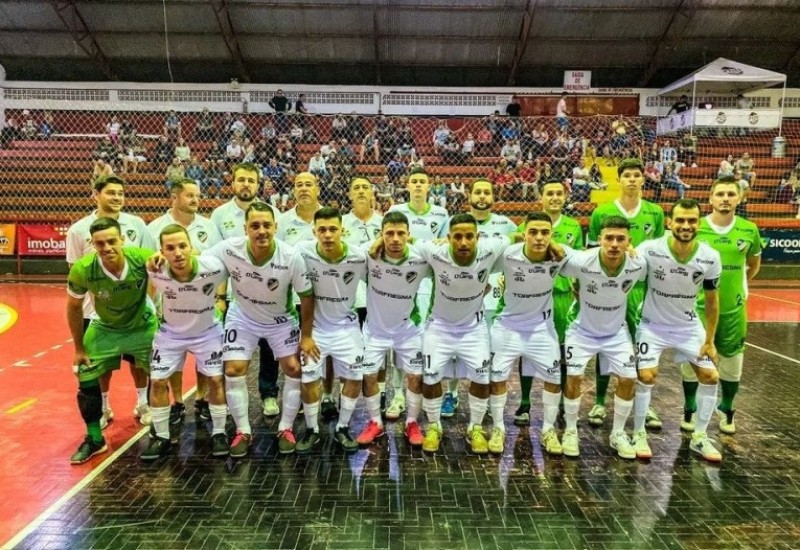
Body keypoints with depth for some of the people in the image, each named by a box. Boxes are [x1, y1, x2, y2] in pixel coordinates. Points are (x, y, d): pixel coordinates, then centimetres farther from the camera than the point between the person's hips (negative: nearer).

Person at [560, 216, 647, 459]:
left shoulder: (639, 265, -21)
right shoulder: (581, 262, -31)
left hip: (616, 332, 3)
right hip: (583, 330, -2)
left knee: (628, 379, -2)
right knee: (573, 377, -9)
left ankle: (618, 434, 20)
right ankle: (570, 431, 13)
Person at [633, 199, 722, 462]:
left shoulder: (710, 258, -15)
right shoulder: (650, 250, -25)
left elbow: (711, 300, -2)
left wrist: (709, 340, 0)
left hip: (689, 326, 4)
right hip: (653, 324, -3)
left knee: (710, 376, 3)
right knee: (646, 376, -13)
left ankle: (699, 437, 22)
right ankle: (639, 434, 8)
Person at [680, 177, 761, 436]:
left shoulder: (749, 230, -3)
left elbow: (754, 264, 14)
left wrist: (737, 285, 10)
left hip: (734, 307, 2)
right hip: (698, 305, -2)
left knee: (732, 360, 13)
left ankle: (726, 410, 33)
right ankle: (690, 409, 25)